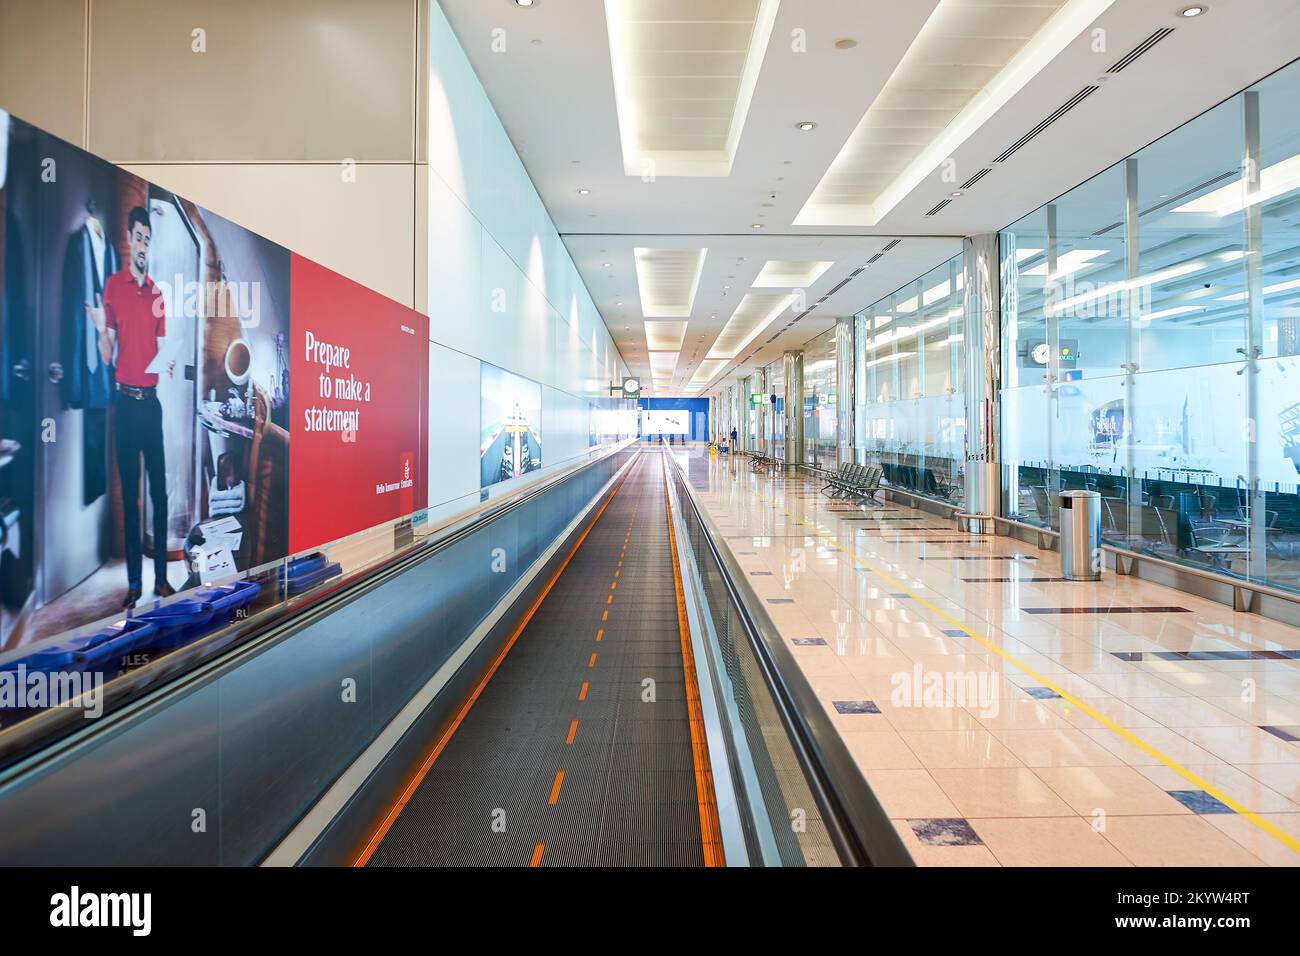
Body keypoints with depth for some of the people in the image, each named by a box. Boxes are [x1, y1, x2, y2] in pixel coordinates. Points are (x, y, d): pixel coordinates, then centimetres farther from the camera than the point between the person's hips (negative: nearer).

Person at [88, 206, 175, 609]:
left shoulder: (157, 292, 8)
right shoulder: (113, 286, -2)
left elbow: (161, 350, 11)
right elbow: (107, 355, -3)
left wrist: (169, 364, -9)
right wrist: (101, 329, -21)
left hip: (152, 400, 3)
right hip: (125, 400, -3)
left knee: (160, 491, 5)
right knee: (130, 493, 3)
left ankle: (161, 576, 14)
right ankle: (134, 581, 10)